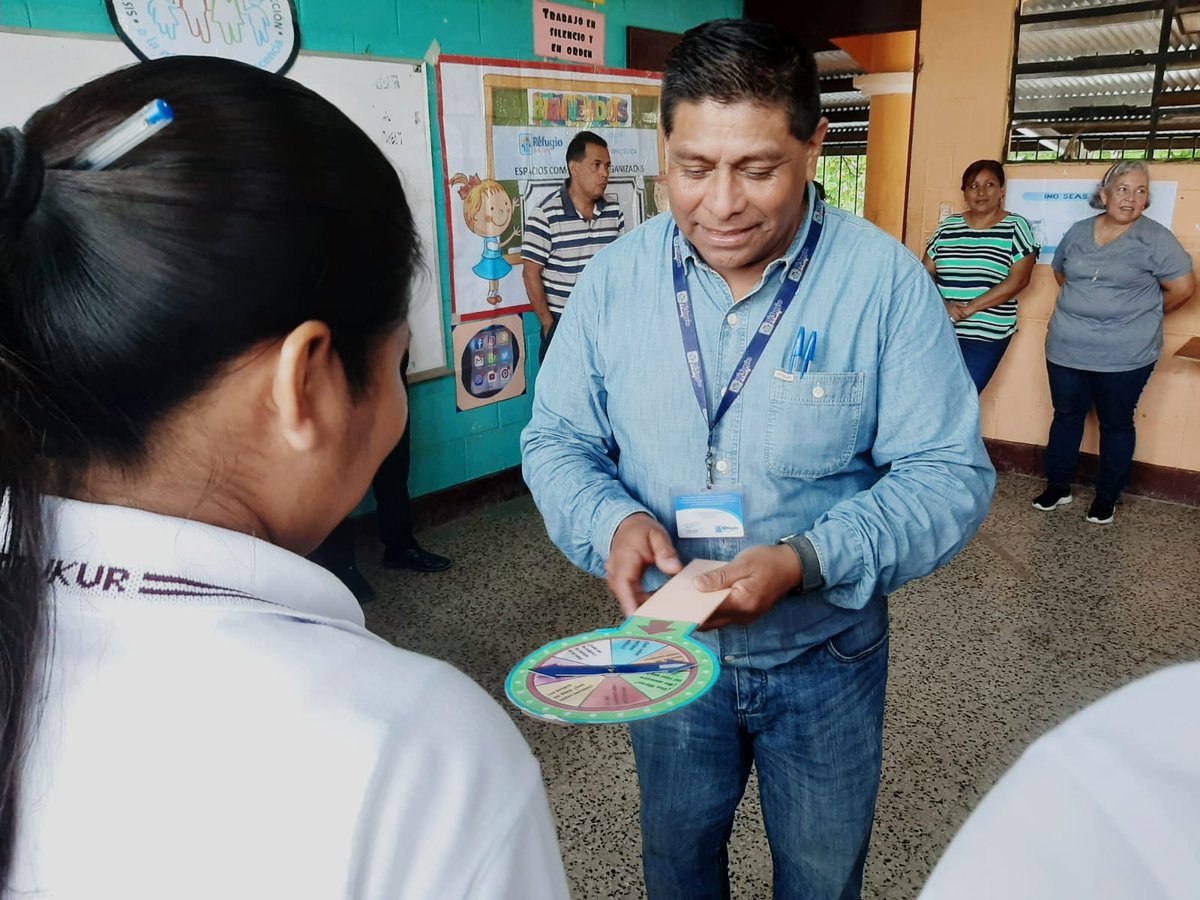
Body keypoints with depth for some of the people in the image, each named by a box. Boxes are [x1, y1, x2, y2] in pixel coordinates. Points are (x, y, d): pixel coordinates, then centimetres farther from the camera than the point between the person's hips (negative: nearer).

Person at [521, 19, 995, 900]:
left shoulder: (885, 280, -17)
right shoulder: (615, 277, -9)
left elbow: (950, 474, -15)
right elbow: (556, 440, -3)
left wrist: (808, 559, -31)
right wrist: (612, 520, -25)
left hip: (826, 659, -1)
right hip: (668, 646, 2)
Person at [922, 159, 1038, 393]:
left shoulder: (1015, 227, 0)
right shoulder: (948, 226, 9)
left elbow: (1018, 280, -9)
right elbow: (926, 272, 6)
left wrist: (971, 307, -18)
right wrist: (942, 304, -13)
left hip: (986, 335, -3)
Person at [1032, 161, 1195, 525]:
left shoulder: (1155, 239, -8)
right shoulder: (1078, 232, 5)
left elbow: (1183, 288, -9)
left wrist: (1141, 315, 1)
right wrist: (1084, 306, 11)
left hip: (1125, 356, -4)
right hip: (1067, 349, 4)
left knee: (1116, 425, 10)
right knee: (1065, 417, 13)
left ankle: (1107, 498, 23)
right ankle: (1057, 487, 28)